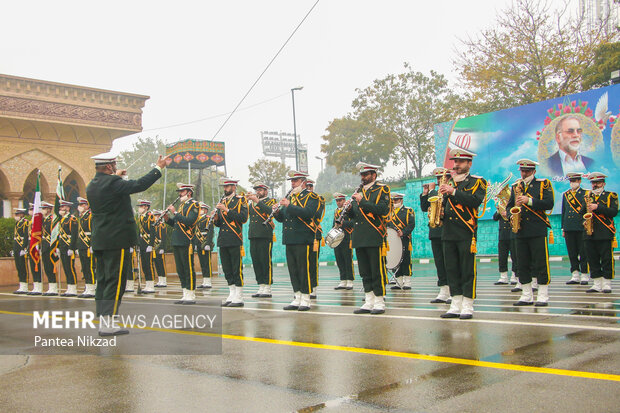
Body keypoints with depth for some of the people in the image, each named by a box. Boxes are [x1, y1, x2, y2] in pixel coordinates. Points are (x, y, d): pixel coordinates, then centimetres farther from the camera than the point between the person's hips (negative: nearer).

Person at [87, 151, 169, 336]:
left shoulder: (92, 186, 10)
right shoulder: (112, 183, -16)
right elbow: (140, 185, -19)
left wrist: (115, 176, 36)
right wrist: (158, 168, -10)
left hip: (99, 241, 9)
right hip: (116, 240, -9)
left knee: (103, 281, 12)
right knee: (115, 281, -5)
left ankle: (102, 320, 15)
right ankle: (107, 323, -6)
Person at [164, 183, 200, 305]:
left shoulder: (194, 205, -5)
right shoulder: (181, 205, 22)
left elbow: (189, 221, -20)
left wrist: (175, 213, -19)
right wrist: (168, 219, 5)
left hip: (186, 242, -9)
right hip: (177, 242, 9)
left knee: (188, 269, -6)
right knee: (180, 270, 10)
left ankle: (191, 295, -3)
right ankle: (185, 295, 15)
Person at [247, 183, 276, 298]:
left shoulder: (271, 201, 5)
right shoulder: (252, 203, 21)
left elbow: (270, 211, -16)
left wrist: (257, 201, -19)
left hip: (265, 236, -6)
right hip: (253, 236, 6)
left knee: (266, 261, -6)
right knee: (256, 262, 6)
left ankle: (267, 289, -2)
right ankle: (261, 287, 12)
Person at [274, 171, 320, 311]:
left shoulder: (311, 197, -2)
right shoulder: (290, 196, 19)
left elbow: (308, 213, -21)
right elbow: (282, 218, 18)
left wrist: (289, 205, -23)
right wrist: (277, 212, -4)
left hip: (303, 239, -7)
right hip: (290, 239, 7)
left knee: (304, 269, -5)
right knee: (293, 270, 9)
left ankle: (306, 300, 1)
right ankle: (297, 299, 16)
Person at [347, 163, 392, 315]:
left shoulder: (382, 189, -1)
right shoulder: (359, 191, 20)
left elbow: (382, 209, -16)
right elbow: (354, 215, 20)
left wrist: (362, 202, -18)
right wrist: (349, 209, -2)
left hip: (375, 238, -7)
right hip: (360, 238, 7)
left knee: (377, 272, -3)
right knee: (365, 273, 9)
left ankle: (379, 303, 4)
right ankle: (369, 302, 15)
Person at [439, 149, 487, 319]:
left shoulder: (477, 182, 2)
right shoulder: (449, 182, 19)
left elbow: (476, 200, -16)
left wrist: (453, 191, -21)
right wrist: (440, 213, 0)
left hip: (466, 233, -5)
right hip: (448, 233, 6)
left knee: (467, 270, -3)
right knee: (452, 270, 6)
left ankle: (467, 307, 2)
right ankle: (456, 306, 13)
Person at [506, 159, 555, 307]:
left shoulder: (544, 184, 3)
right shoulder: (515, 187, 16)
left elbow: (549, 204, -9)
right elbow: (509, 206, 17)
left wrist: (529, 201, -18)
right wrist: (512, 214, -5)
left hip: (538, 230, -4)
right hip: (521, 232, 5)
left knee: (541, 264, -3)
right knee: (523, 264, 6)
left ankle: (543, 297, 3)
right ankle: (527, 296, 14)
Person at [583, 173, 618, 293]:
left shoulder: (611, 196, 5)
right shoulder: (588, 196, 17)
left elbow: (614, 211, -9)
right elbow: (583, 212, 19)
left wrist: (597, 207, -17)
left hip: (605, 233, -4)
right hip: (590, 234, 4)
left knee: (607, 259, -3)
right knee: (592, 260, 4)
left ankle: (607, 284, 3)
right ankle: (597, 284, 11)